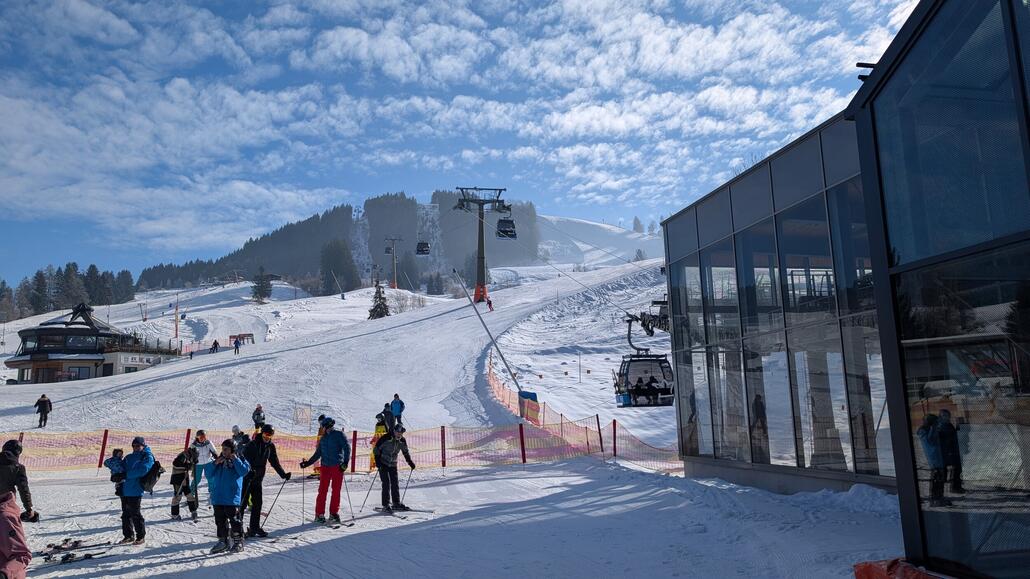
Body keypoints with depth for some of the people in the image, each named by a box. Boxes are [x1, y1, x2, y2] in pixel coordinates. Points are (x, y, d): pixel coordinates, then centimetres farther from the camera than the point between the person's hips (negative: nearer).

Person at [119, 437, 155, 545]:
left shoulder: (147, 457, -4)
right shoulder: (129, 457, 19)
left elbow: (142, 470, -18)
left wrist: (126, 475, -18)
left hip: (135, 491, -7)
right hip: (125, 490, 7)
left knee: (135, 514, -3)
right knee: (125, 514, 12)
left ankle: (141, 536, 8)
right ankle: (128, 535, 24)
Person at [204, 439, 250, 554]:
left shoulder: (239, 460, 1)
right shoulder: (219, 461, 12)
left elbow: (244, 471, -16)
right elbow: (208, 474, 8)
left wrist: (235, 460, -13)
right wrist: (215, 464, -6)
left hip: (232, 497, -5)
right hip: (218, 497, 5)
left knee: (234, 519, -2)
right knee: (220, 520, 10)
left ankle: (238, 541, 7)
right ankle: (223, 542, 21)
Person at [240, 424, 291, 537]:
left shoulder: (270, 446, 6)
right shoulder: (252, 445, -13)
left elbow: (275, 462, 12)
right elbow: (243, 458, -22)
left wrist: (283, 474, 5)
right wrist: (249, 470, -36)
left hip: (257, 479, 6)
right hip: (247, 477, -6)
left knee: (257, 503, 6)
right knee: (243, 502, -5)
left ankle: (255, 528, 14)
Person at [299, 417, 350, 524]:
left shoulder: (339, 435, -1)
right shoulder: (323, 438, 16)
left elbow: (346, 447, -7)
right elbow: (318, 454, 22)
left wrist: (345, 462, -17)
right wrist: (307, 463, 18)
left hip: (337, 467, -4)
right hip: (325, 467, 4)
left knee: (336, 491, 0)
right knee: (322, 491, -2)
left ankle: (334, 513, 9)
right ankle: (319, 514, 3)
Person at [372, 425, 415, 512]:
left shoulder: (402, 441, -3)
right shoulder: (386, 438, -20)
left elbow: (406, 452, 13)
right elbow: (376, 449, -15)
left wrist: (410, 462, 10)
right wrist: (378, 461, -21)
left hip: (393, 465, 5)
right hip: (383, 464, -5)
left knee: (395, 483, 3)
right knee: (386, 484, -9)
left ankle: (396, 503, 11)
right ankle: (385, 505, -3)